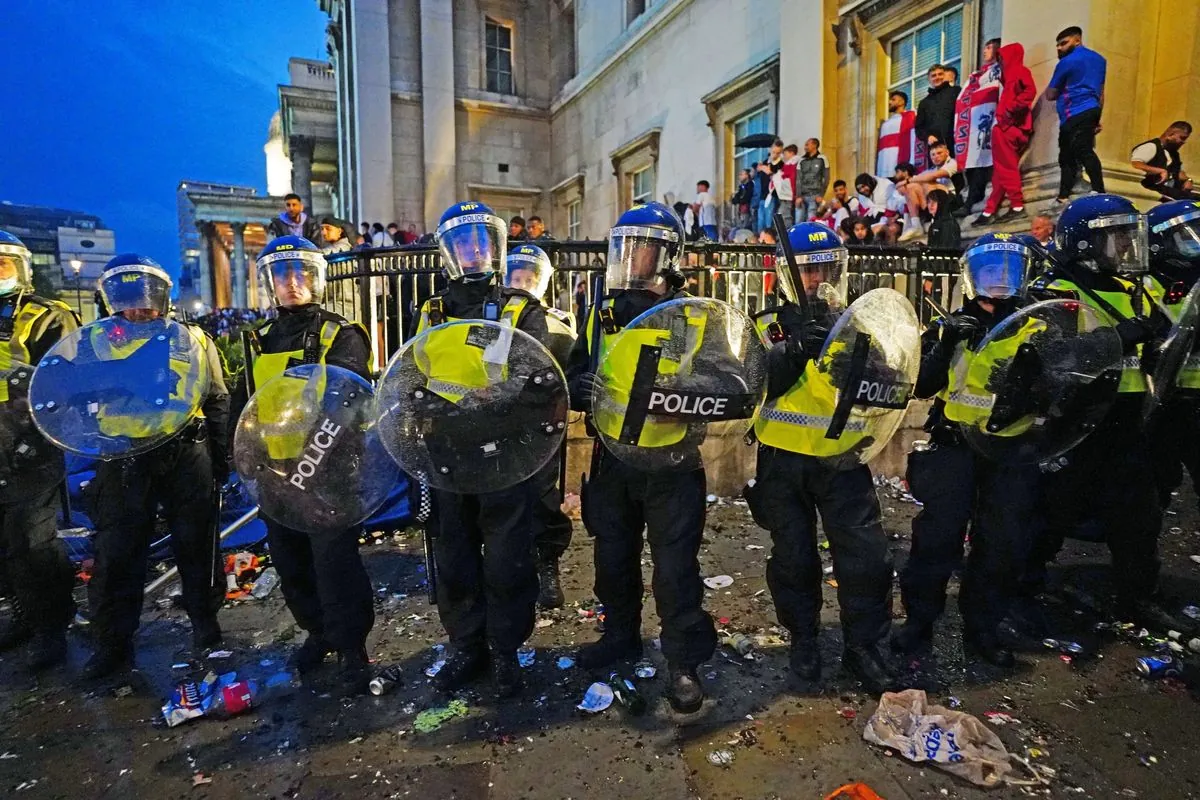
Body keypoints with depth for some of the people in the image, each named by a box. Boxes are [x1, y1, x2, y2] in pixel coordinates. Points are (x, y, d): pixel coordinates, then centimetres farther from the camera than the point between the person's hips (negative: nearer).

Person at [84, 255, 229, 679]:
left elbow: (217, 401, 10)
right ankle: (113, 641, 18)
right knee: (117, 553, 4)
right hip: (123, 458, 1)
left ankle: (205, 620, 25)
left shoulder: (193, 339, 8)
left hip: (187, 456, -1)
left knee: (195, 545, 9)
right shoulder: (98, 342, 9)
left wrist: (220, 456, 6)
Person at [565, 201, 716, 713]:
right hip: (612, 455, 5)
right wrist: (582, 387, -11)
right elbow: (576, 372, 10)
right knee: (614, 554, 17)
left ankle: (684, 662, 16)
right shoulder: (602, 312, 9)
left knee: (674, 562, 0)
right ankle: (620, 636, 39)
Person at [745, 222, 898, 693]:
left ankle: (864, 647, 21)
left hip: (842, 459, 1)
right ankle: (802, 639, 31)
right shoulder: (768, 325, 1)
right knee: (793, 558, 11)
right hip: (783, 461, -1)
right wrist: (796, 349, -27)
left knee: (866, 557, 1)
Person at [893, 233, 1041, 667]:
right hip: (952, 446, -3)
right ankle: (918, 619, 15)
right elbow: (921, 387, -4)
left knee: (1005, 545, 9)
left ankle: (982, 628, 26)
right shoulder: (952, 327, 6)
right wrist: (945, 346, -17)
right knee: (937, 538, -1)